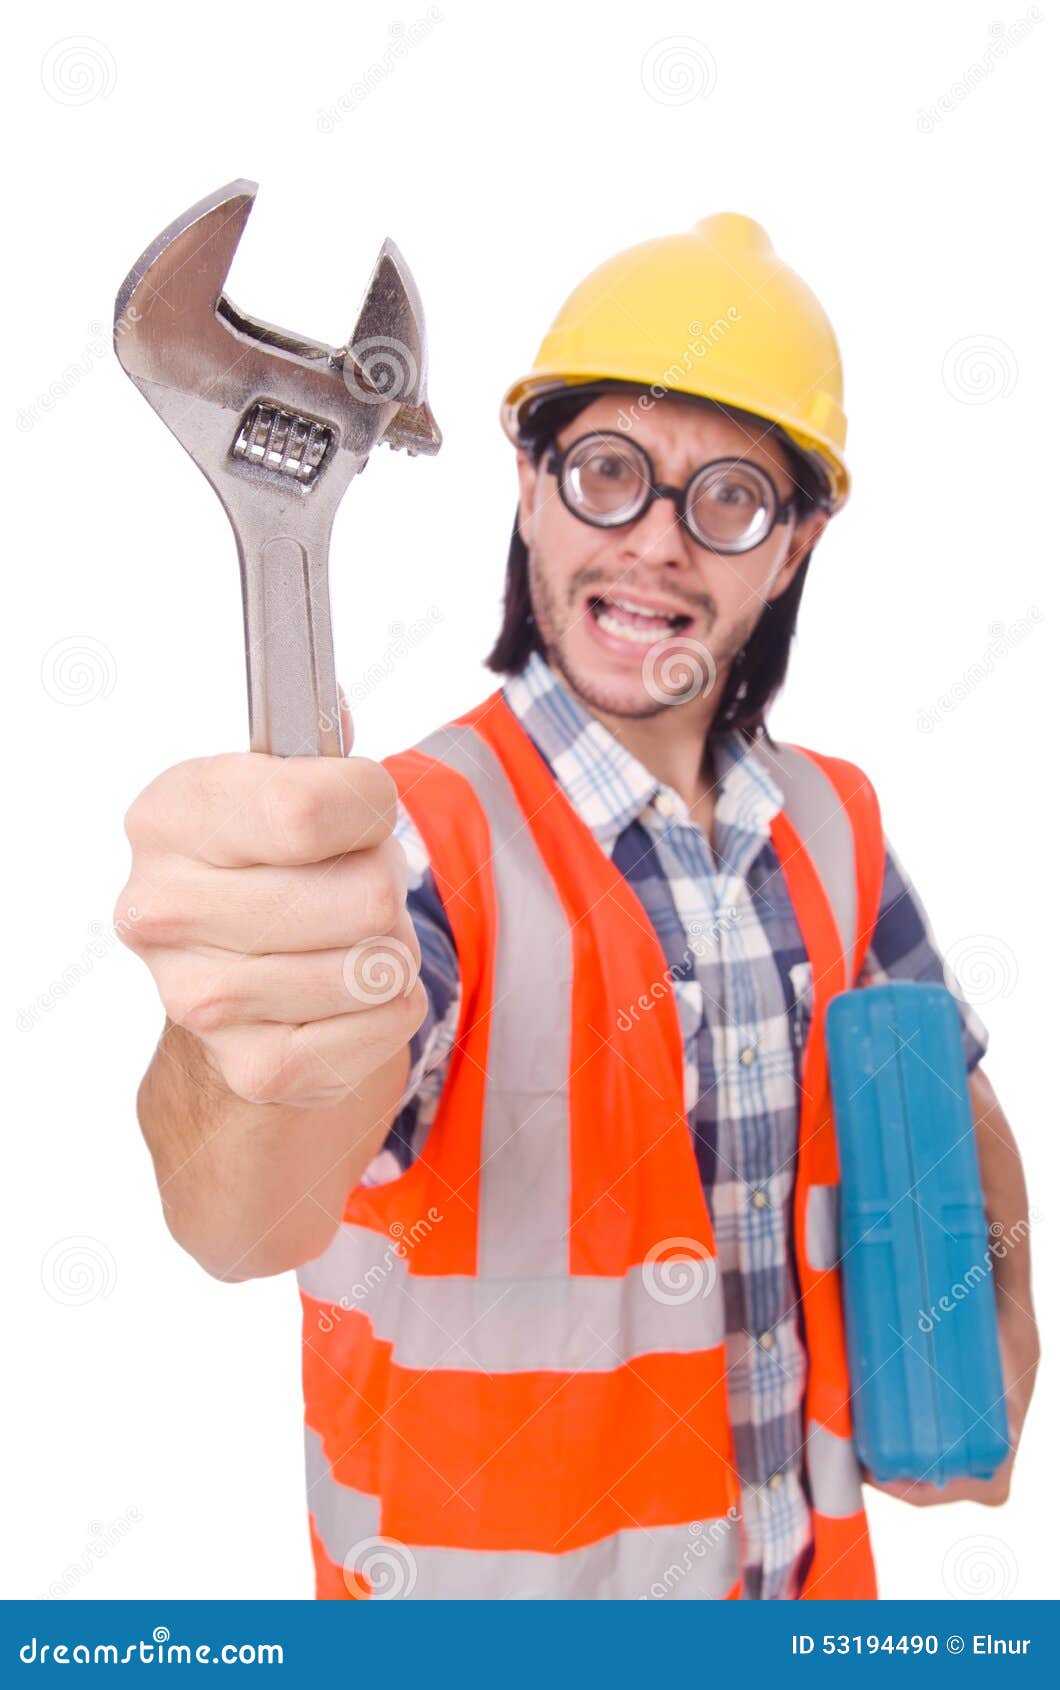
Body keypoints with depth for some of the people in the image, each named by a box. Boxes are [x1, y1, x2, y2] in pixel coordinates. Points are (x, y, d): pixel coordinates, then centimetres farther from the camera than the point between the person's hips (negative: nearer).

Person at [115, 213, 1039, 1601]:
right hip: (490, 1579, -4)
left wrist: (996, 1334, -8)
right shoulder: (406, 841, -24)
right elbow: (248, 1222, -40)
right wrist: (261, 1069, -62)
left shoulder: (834, 825, -6)